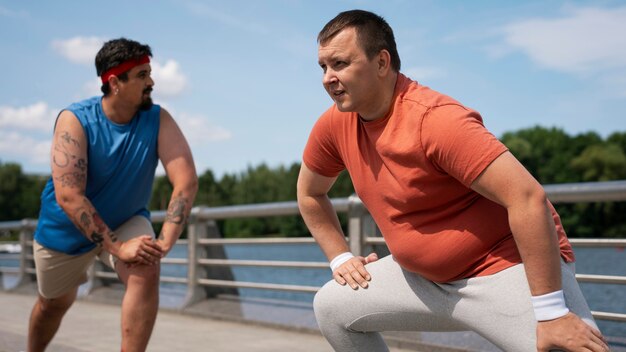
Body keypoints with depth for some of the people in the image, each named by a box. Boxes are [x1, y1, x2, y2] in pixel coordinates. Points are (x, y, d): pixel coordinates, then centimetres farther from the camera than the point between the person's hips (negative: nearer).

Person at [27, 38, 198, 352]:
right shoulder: (74, 120, -25)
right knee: (54, 303, 18)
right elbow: (68, 196, -32)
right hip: (66, 229, -1)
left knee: (146, 272, -29)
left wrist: (164, 242, -37)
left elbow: (186, 180, -26)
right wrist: (118, 247, -37)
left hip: (126, 220, 1)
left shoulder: (158, 120, -19)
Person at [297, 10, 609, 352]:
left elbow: (528, 198, -29)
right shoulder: (333, 125, -3)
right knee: (330, 305, 7)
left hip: (508, 268, -7)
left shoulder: (435, 118, -24)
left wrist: (551, 313, -29)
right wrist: (340, 258, 11)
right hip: (425, 277, 7)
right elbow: (310, 194, 18)